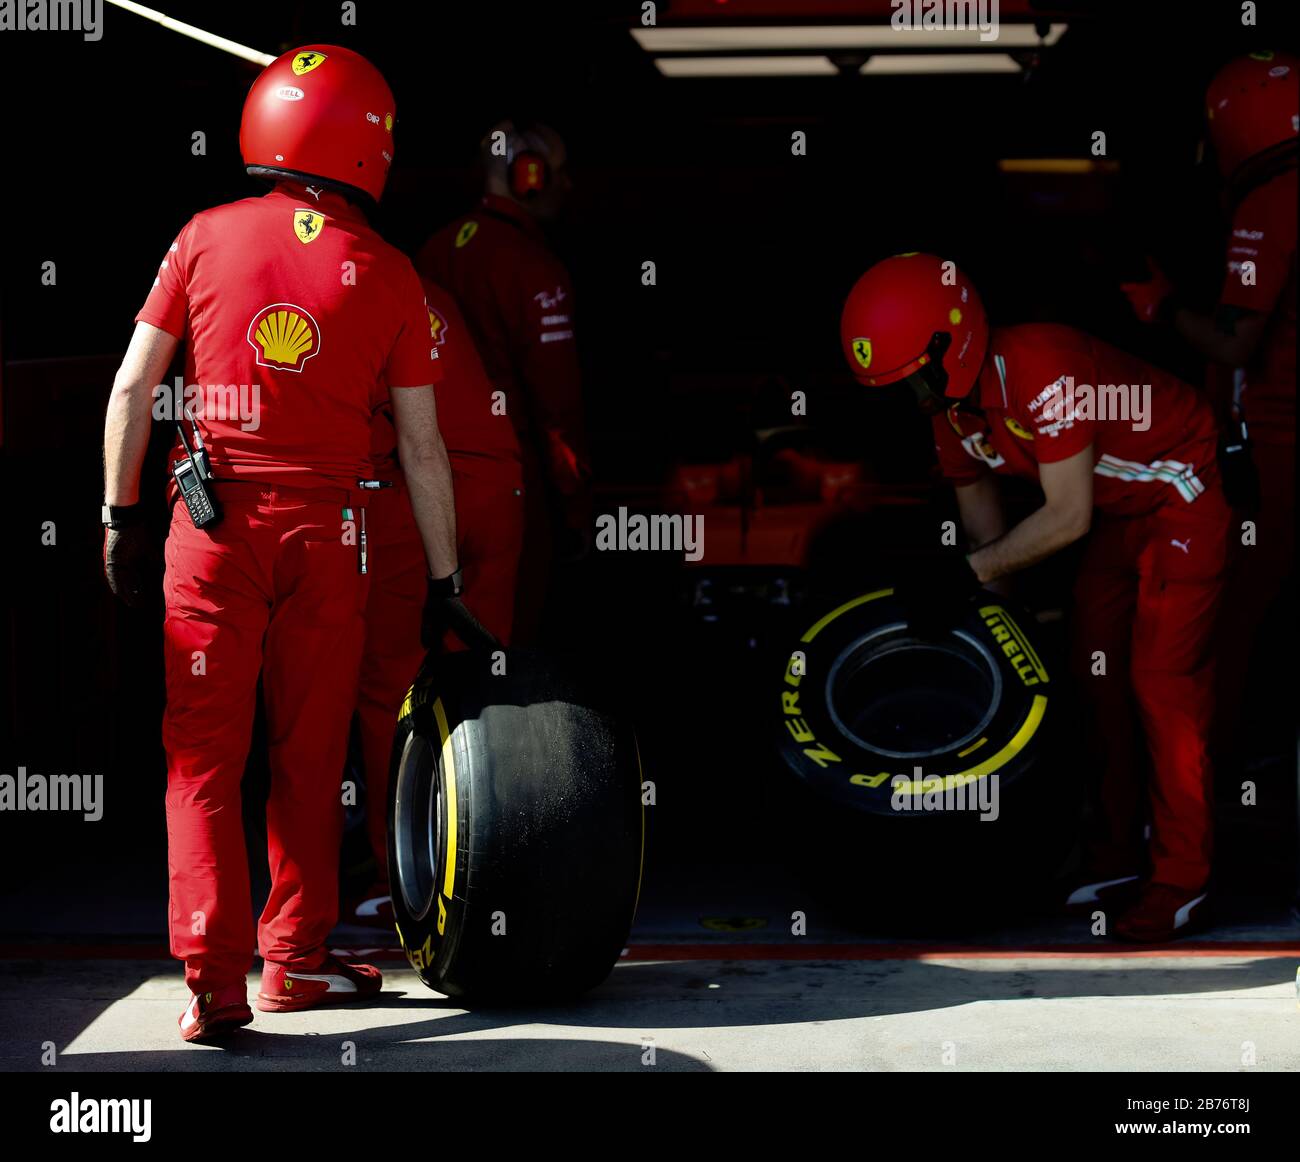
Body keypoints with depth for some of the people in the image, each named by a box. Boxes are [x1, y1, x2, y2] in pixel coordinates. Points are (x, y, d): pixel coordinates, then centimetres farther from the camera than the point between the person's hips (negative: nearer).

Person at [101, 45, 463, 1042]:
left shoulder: (208, 238, 2)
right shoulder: (388, 275, 1)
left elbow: (132, 388, 1)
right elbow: (422, 446, 4)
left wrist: (121, 516, 9)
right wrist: (445, 577, 12)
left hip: (214, 520, 0)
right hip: (327, 524, 0)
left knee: (204, 754, 3)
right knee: (309, 758, 12)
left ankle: (213, 980, -3)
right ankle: (294, 960, 19)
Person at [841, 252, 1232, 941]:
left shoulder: (1044, 372, -34)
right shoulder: (950, 407, -6)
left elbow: (1067, 517, -29)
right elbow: (977, 506, 9)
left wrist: (971, 572, -23)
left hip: (1183, 492, -9)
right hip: (1119, 509, 9)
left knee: (1163, 684, -11)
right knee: (1099, 675, 8)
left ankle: (1181, 878, -4)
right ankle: (1120, 855, 18)